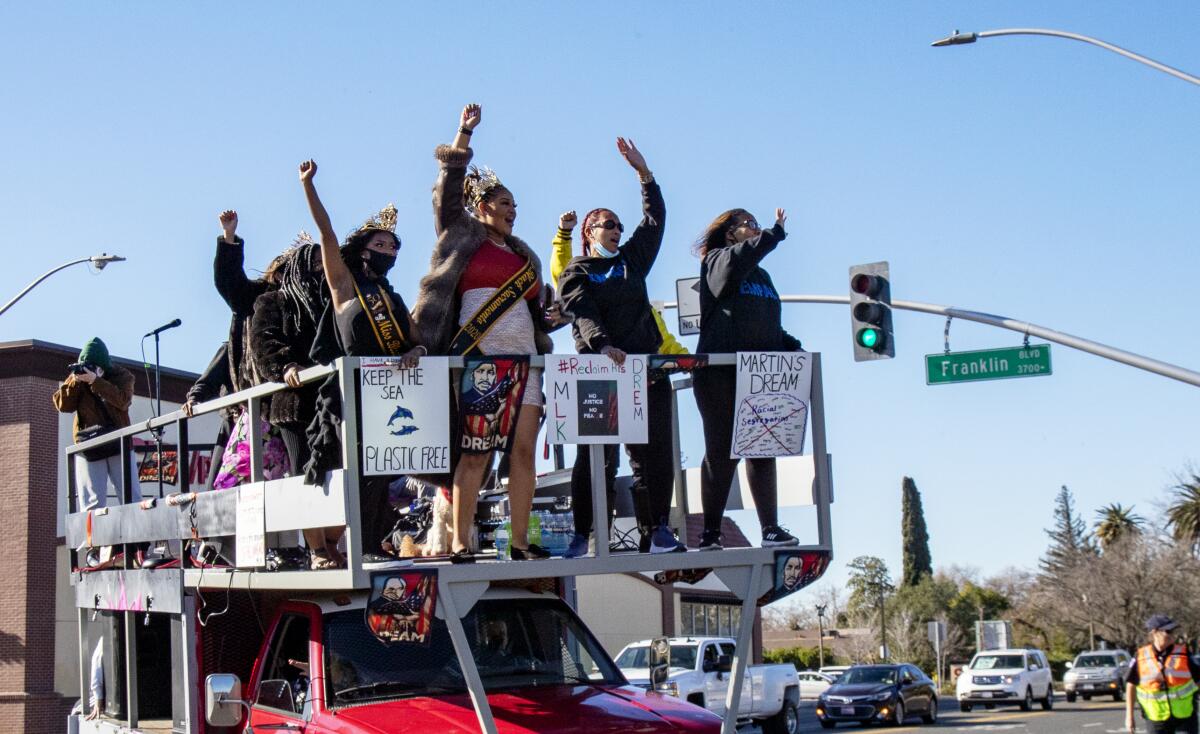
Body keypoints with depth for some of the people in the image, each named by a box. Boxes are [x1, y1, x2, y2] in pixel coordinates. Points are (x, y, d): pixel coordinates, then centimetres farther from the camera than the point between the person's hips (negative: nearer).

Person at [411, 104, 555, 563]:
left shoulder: (523, 255, 25)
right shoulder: (461, 235, 12)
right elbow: (449, 190, 2)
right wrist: (465, 133, 1)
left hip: (524, 357, 5)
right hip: (477, 355, -5)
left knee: (523, 451, -2)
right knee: (476, 453, -11)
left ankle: (520, 543, 0)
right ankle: (460, 545, -10)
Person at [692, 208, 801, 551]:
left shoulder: (761, 275, 24)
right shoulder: (717, 261, 3)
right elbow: (734, 262, -23)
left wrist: (790, 346, 7)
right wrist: (773, 234, -23)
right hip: (720, 374, -6)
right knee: (722, 451, -5)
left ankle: (771, 529, 4)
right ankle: (711, 532, -1)